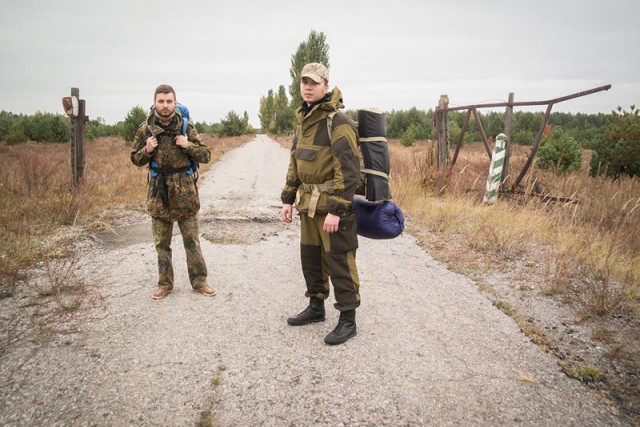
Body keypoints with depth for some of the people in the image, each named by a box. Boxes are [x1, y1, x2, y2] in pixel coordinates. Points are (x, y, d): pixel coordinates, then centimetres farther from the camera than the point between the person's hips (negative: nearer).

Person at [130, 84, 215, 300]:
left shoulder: (186, 127, -4)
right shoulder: (145, 129, 0)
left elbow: (206, 155, 0)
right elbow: (136, 159, 9)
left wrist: (188, 145, -17)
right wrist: (147, 150, -11)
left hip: (184, 193, -1)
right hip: (158, 193, 2)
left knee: (192, 241, 6)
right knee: (162, 243, 11)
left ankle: (199, 280, 20)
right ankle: (165, 283, 25)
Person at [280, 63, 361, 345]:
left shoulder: (338, 122, -14)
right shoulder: (302, 119, 13)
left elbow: (348, 170, -20)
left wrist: (336, 211, -23)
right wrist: (288, 200, 15)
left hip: (333, 205, -8)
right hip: (308, 204, 8)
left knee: (339, 261, -2)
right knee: (310, 257, 16)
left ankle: (348, 320, 11)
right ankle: (316, 307, 33)